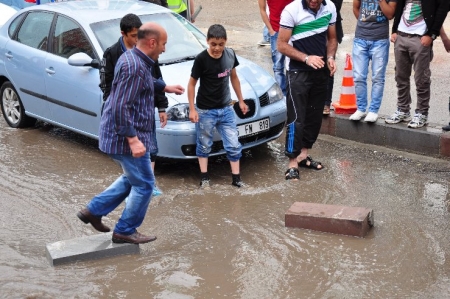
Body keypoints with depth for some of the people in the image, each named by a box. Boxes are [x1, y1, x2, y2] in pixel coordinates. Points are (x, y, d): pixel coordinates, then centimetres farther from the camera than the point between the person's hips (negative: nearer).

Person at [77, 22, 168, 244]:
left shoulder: (132, 59, 9)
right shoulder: (134, 67, -23)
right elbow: (120, 108, -28)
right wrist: (133, 140, -27)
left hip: (115, 135, 10)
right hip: (124, 137, -10)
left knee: (132, 179, 24)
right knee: (144, 185, 3)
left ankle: (93, 210, 27)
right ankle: (125, 231, 15)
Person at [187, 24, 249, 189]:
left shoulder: (230, 54, -4)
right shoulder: (201, 59, -17)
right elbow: (191, 84, -9)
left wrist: (241, 100, 14)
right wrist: (192, 109, -12)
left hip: (226, 108, 4)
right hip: (205, 111, -4)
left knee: (234, 145, 4)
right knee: (204, 145, 9)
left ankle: (236, 177, 14)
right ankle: (204, 178, 21)